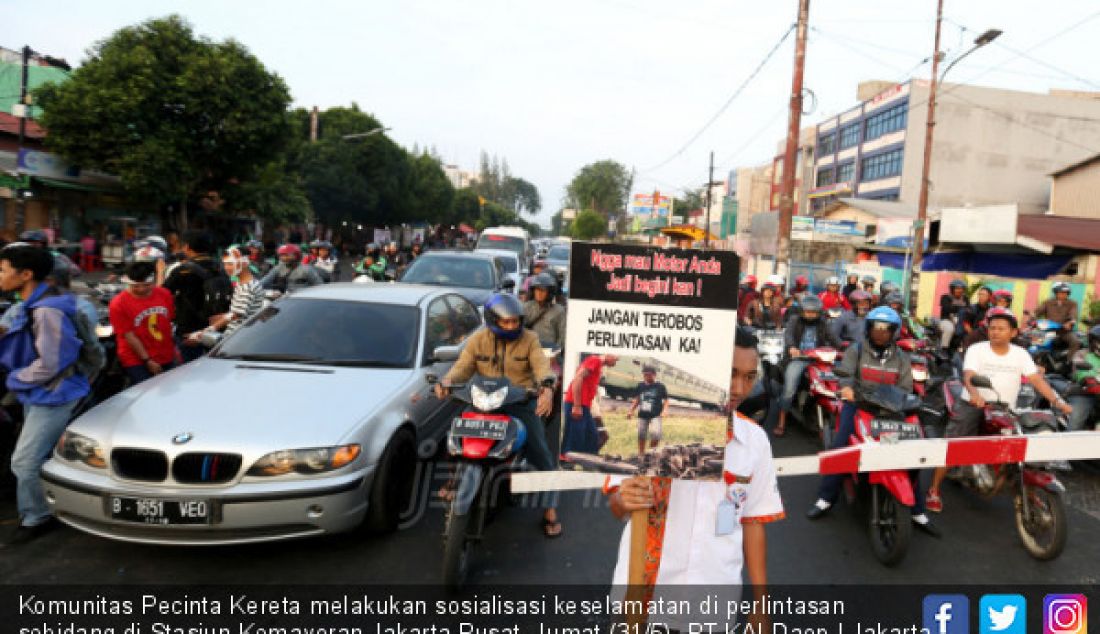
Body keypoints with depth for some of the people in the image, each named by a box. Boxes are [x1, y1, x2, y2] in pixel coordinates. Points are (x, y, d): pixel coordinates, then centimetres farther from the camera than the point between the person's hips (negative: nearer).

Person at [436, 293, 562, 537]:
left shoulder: (529, 339, 0)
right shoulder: (478, 339, 5)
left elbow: (541, 365, -14)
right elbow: (463, 366, -3)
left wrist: (547, 387, -36)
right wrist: (446, 382, -24)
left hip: (522, 402, -2)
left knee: (540, 451, -10)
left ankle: (550, 508, 3)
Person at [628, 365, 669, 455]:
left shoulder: (660, 386, -1)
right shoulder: (640, 386, 7)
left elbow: (665, 401, 3)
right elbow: (636, 400, 16)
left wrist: (664, 411, -11)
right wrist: (631, 411, 9)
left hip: (655, 415, -3)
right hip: (642, 415, 3)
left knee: (655, 434, -19)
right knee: (641, 436, 8)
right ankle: (641, 454, 21)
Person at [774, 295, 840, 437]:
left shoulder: (822, 324, 17)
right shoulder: (794, 322, 7)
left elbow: (832, 339, 6)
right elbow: (788, 334, -13)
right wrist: (791, 347, -35)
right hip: (797, 359, -3)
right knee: (789, 388, -22)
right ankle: (781, 422, -13)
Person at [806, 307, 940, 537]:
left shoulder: (901, 358, 13)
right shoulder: (856, 351, 6)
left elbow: (905, 388, 6)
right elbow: (845, 372, -8)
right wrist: (846, 387, -32)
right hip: (858, 404, -2)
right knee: (840, 444, -21)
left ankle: (917, 511, 5)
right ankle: (826, 498, -11)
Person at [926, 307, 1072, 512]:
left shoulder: (1020, 354, 4)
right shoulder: (976, 349, -6)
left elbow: (1037, 379, -4)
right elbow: (968, 376, -20)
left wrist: (1058, 401, -18)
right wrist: (975, 394, -41)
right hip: (973, 406, -3)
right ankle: (934, 490, 0)